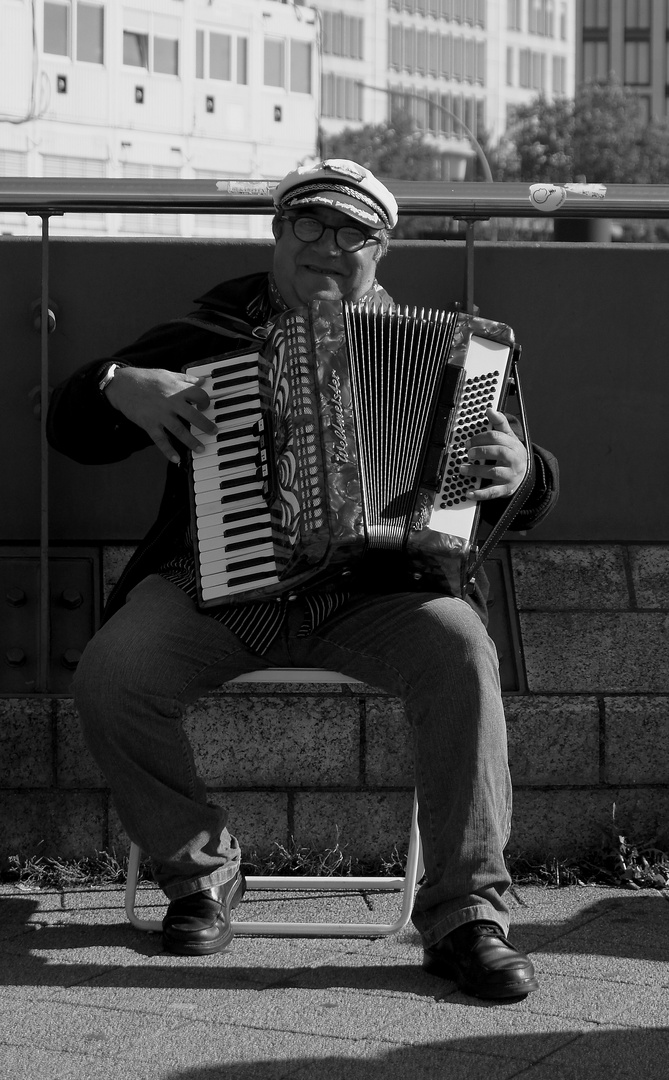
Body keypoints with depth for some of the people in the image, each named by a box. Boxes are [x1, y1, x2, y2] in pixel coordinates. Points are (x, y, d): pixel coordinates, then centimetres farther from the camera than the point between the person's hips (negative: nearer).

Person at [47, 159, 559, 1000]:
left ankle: (466, 916, -23)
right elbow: (70, 427, 13)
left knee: (458, 648, -32)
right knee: (109, 675, -27)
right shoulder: (210, 332, 12)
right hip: (220, 588, 1)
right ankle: (198, 869, -1)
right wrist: (120, 386, -8)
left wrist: (519, 474, -12)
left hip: (372, 594, 0)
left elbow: (524, 502, 12)